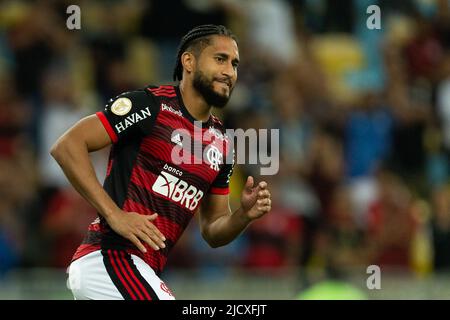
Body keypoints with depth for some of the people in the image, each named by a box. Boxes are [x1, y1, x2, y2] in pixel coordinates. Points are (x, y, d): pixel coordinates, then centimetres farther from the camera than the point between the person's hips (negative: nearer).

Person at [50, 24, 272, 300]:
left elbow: (213, 231, 21)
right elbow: (67, 146, -12)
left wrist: (244, 215, -2)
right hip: (108, 258, -9)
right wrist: (114, 214, -19)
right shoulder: (151, 104, -7)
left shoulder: (221, 143, 16)